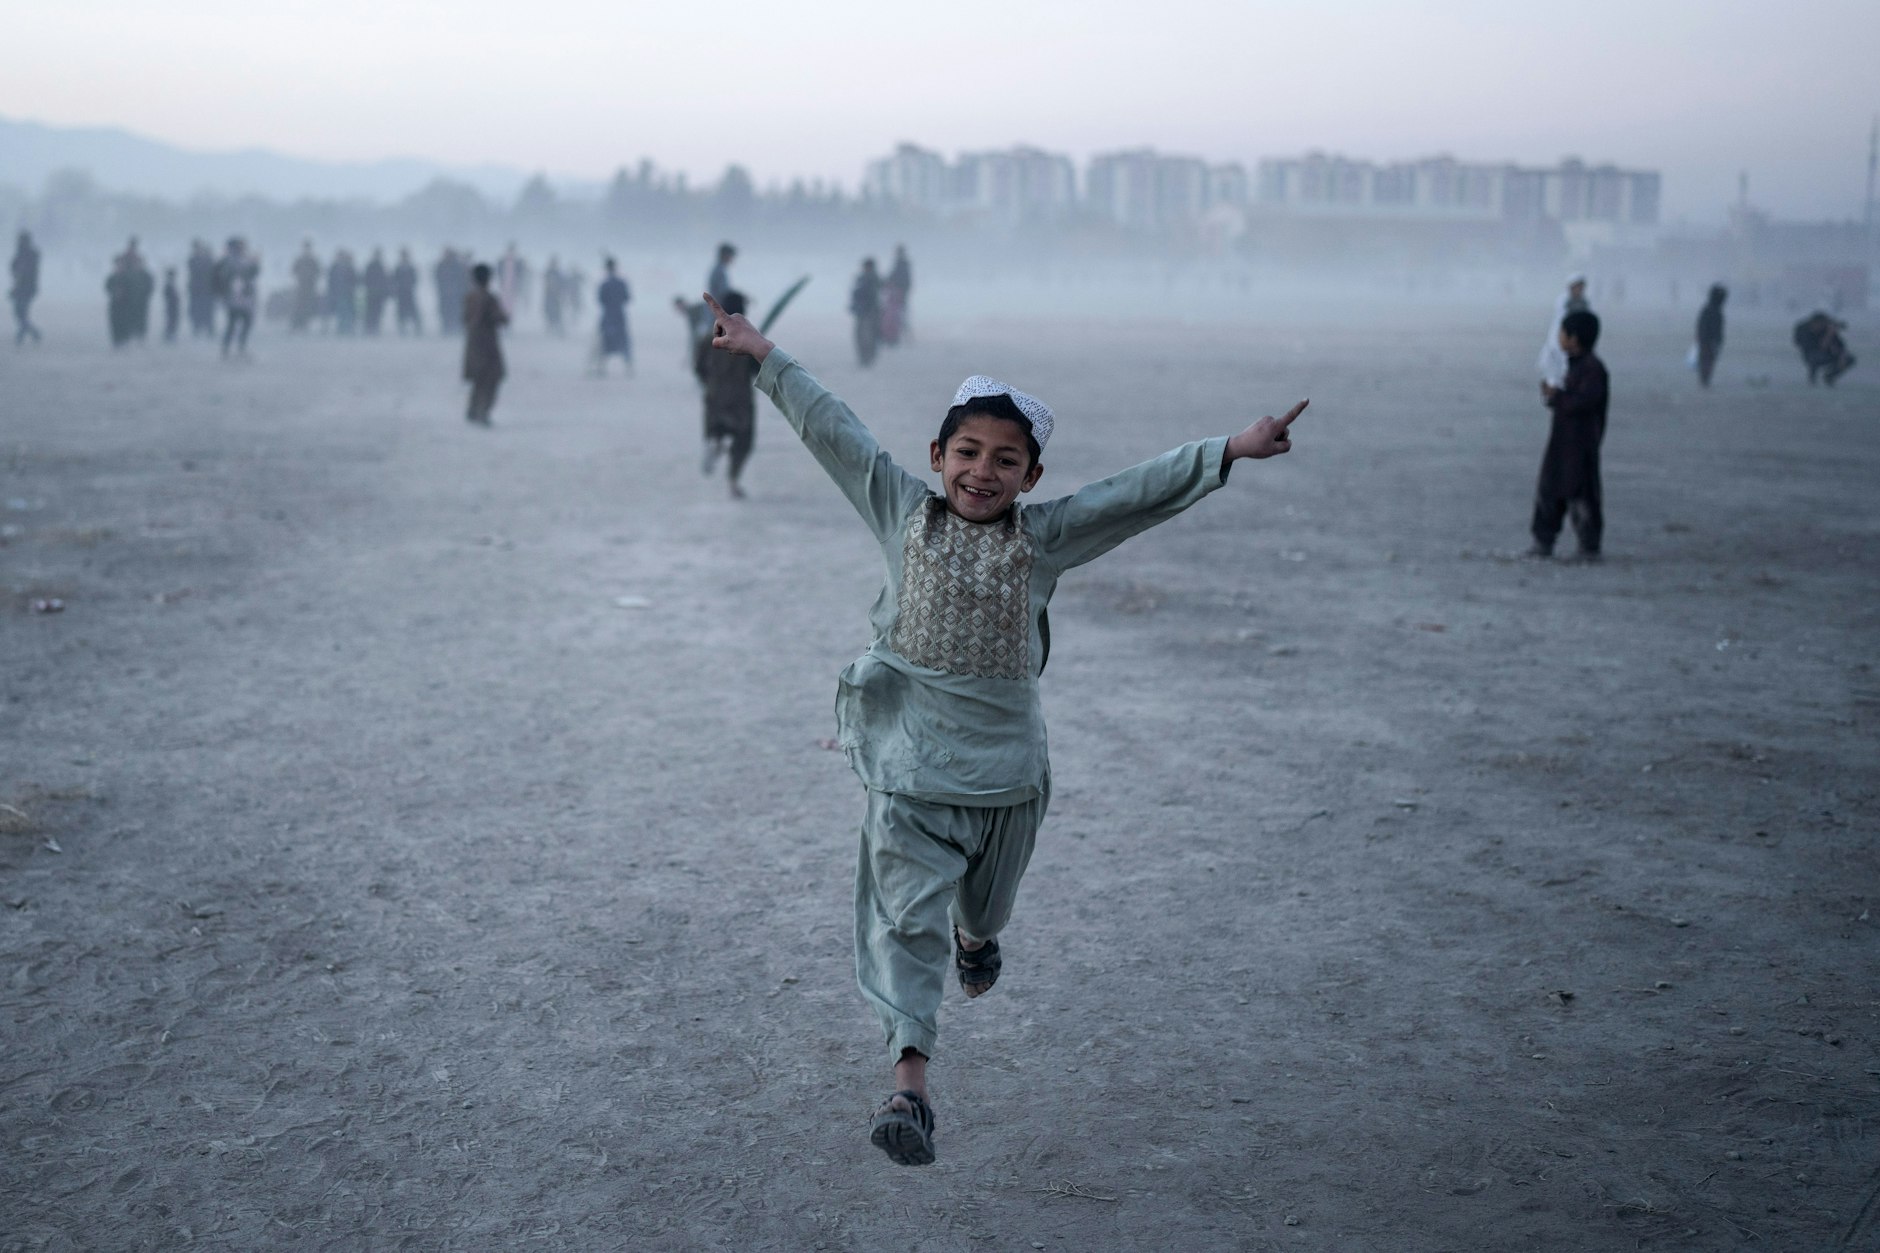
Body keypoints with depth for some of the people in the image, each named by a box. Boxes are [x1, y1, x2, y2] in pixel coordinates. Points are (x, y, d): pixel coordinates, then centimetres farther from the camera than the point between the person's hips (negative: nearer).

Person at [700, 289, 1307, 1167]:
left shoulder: (1044, 538, 0)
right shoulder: (904, 513, 1)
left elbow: (1137, 493, -6)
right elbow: (833, 433, 4)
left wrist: (1230, 451, -15)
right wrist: (761, 354, 8)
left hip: (1006, 763, 2)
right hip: (906, 764, -2)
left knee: (985, 900, 23)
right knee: (904, 916, -10)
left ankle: (974, 935, 60)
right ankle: (909, 1082, -17)